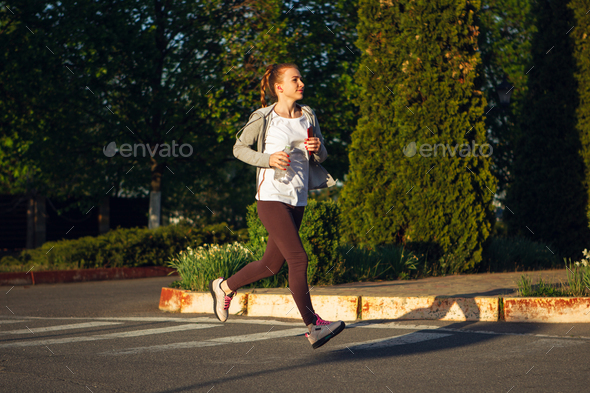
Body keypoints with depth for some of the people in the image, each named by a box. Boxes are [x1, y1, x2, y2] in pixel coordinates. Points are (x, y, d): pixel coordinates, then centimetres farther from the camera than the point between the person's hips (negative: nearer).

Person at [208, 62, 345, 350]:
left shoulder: (308, 116, 10)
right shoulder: (264, 118, -6)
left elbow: (321, 156, 18)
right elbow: (240, 148, 2)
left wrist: (317, 148, -6)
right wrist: (268, 159, -14)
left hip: (298, 200, 7)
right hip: (271, 197, -7)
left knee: (272, 265, 14)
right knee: (298, 259, -15)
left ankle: (225, 287, 37)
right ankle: (313, 326, -13)